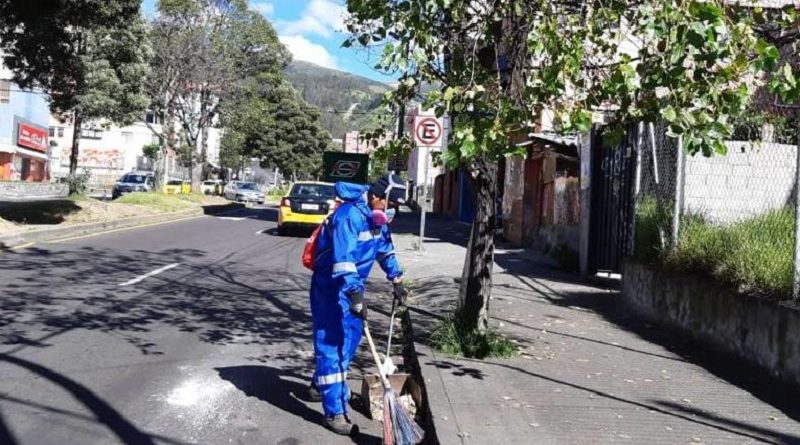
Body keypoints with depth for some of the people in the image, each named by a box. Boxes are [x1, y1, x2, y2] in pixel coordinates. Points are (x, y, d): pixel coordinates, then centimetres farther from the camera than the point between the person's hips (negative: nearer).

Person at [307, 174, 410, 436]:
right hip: (330, 286, -10)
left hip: (352, 286, 10)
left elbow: (385, 250, 18)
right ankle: (335, 412, -7)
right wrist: (355, 295, -39)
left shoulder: (377, 218, 4)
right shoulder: (349, 215, -26)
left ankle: (320, 386, 38)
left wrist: (397, 281, 18)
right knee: (332, 344, -9)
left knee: (350, 339, 18)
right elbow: (343, 258, -34)